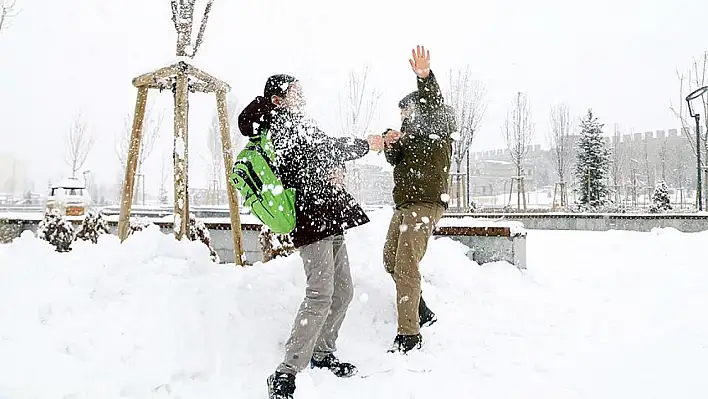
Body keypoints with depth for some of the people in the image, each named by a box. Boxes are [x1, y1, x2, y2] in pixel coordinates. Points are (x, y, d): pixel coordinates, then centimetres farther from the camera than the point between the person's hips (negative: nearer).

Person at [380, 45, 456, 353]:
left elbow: (433, 106, -22)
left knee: (406, 266, -15)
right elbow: (395, 160, 16)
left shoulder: (438, 127, -1)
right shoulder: (412, 131, 24)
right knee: (391, 261, 15)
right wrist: (391, 145, -7)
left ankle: (409, 334, -8)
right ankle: (422, 313, 28)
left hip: (426, 204, -10)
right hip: (404, 204, 10)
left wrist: (425, 77, -40)